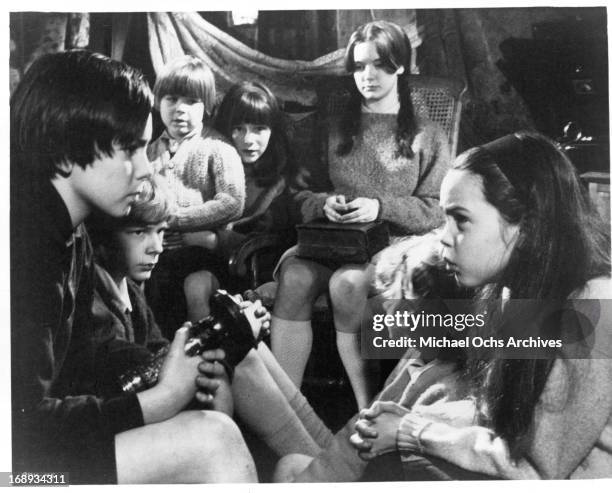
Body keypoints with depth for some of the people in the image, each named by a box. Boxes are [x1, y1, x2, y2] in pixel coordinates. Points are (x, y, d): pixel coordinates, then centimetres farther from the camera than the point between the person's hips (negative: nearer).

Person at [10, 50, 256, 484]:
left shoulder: (73, 237, 8)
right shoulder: (23, 244, -22)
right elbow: (26, 426, -23)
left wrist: (180, 377, -5)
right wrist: (161, 399, -15)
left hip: (43, 435, 9)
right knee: (210, 440, -19)